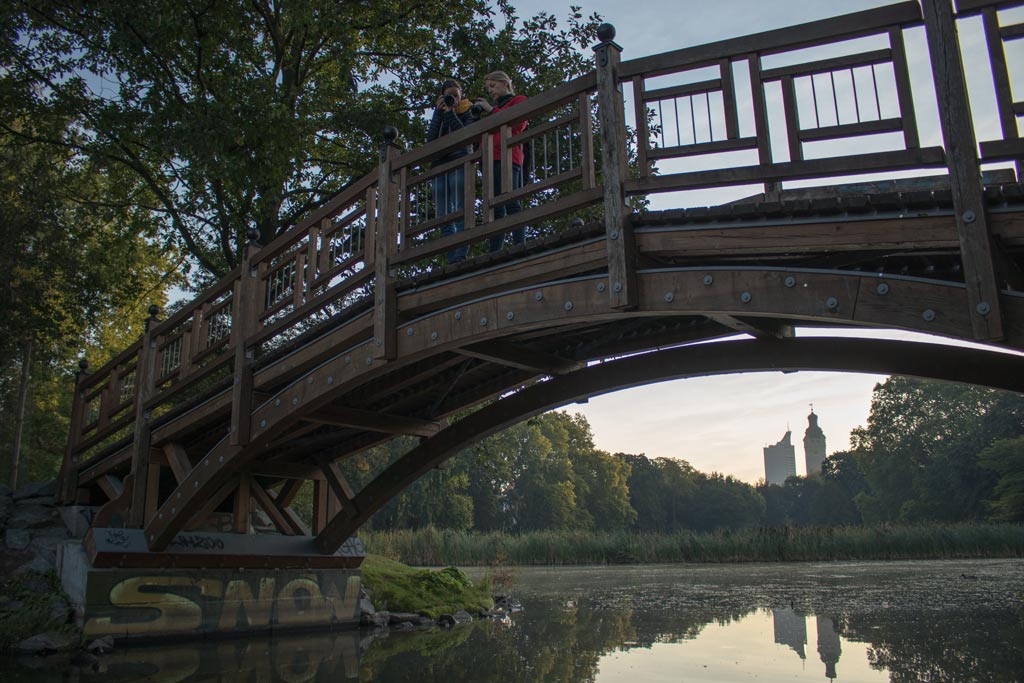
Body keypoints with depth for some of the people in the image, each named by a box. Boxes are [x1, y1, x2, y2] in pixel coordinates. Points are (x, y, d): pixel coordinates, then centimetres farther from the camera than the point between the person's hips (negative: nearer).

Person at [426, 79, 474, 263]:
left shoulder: (467, 113, 12)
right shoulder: (439, 113, 21)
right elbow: (430, 139, 5)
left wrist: (450, 112, -5)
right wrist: (439, 112, 1)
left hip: (460, 165, -4)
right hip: (439, 166, 4)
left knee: (460, 213, -14)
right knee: (444, 217, -3)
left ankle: (460, 257, -18)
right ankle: (452, 261, -5)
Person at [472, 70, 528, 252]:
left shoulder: (519, 100, 13)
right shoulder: (496, 107, 33)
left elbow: (518, 124, -6)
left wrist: (491, 110, -1)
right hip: (491, 160, 7)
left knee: (511, 202, -19)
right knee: (496, 209, 0)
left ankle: (520, 245, -26)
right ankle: (494, 253, -5)